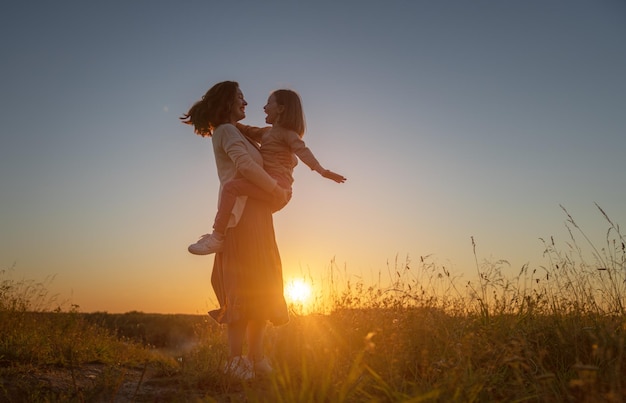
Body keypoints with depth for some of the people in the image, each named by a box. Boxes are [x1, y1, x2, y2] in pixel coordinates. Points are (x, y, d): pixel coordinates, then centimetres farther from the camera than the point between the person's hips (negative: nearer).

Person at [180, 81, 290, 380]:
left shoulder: (234, 132, 27)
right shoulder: (227, 131, -2)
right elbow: (246, 166, -17)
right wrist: (277, 189, -8)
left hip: (256, 216, 9)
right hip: (244, 213, -9)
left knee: (261, 288, 6)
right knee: (247, 285, -14)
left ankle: (256, 357, 8)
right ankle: (237, 360, -13)